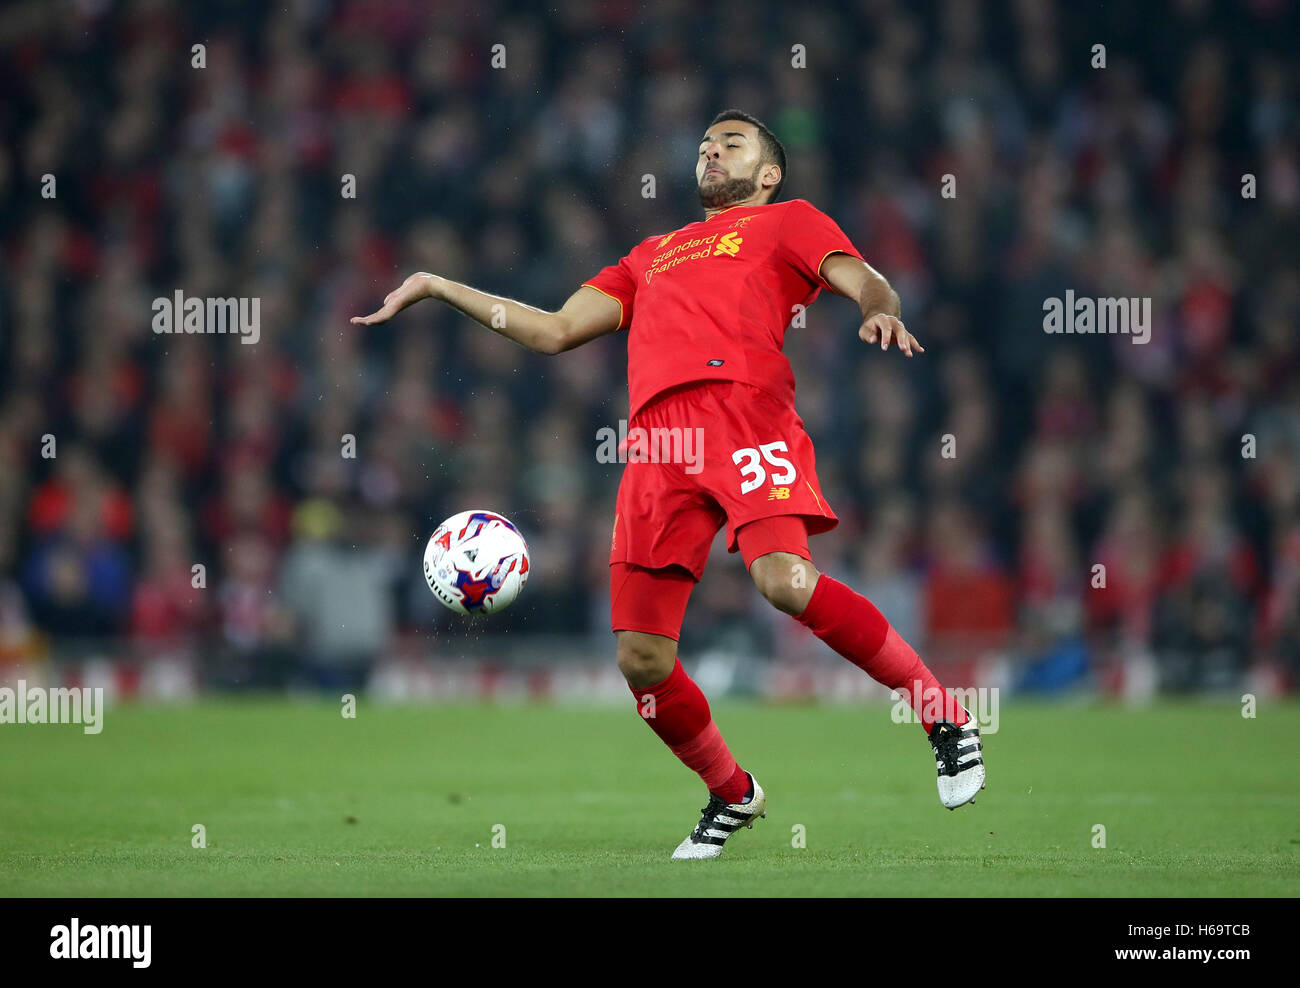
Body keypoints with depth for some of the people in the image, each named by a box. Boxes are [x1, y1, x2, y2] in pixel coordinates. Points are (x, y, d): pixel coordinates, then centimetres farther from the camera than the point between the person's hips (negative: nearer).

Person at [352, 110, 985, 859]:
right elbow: (557, 330, 36)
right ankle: (732, 795, 18)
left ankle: (946, 718, -15)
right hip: (658, 440, 5)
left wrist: (880, 311, -17)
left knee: (787, 581, -31)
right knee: (641, 657, -5)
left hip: (742, 407, -5)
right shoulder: (652, 256, 37)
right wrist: (439, 288, 35)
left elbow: (864, 281, 7)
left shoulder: (787, 222, 23)